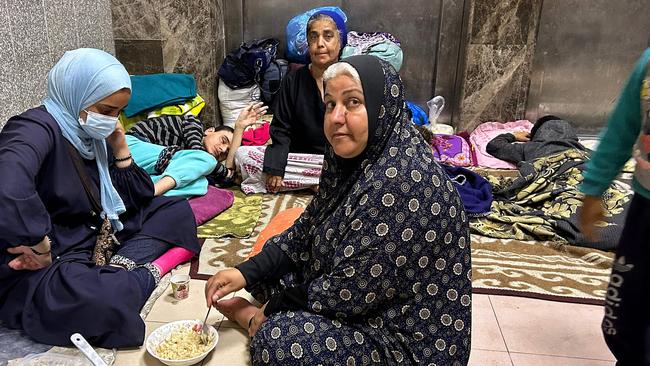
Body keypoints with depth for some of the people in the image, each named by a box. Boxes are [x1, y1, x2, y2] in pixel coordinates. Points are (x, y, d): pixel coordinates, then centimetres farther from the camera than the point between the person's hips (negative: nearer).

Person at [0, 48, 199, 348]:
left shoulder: (93, 136, 7)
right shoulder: (37, 129, -17)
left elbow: (140, 199, 12)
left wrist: (120, 149, 1)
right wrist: (41, 248, -27)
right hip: (35, 273, -9)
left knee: (176, 209, 10)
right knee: (110, 299, -41)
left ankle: (123, 266, -13)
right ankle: (147, 272, -8)